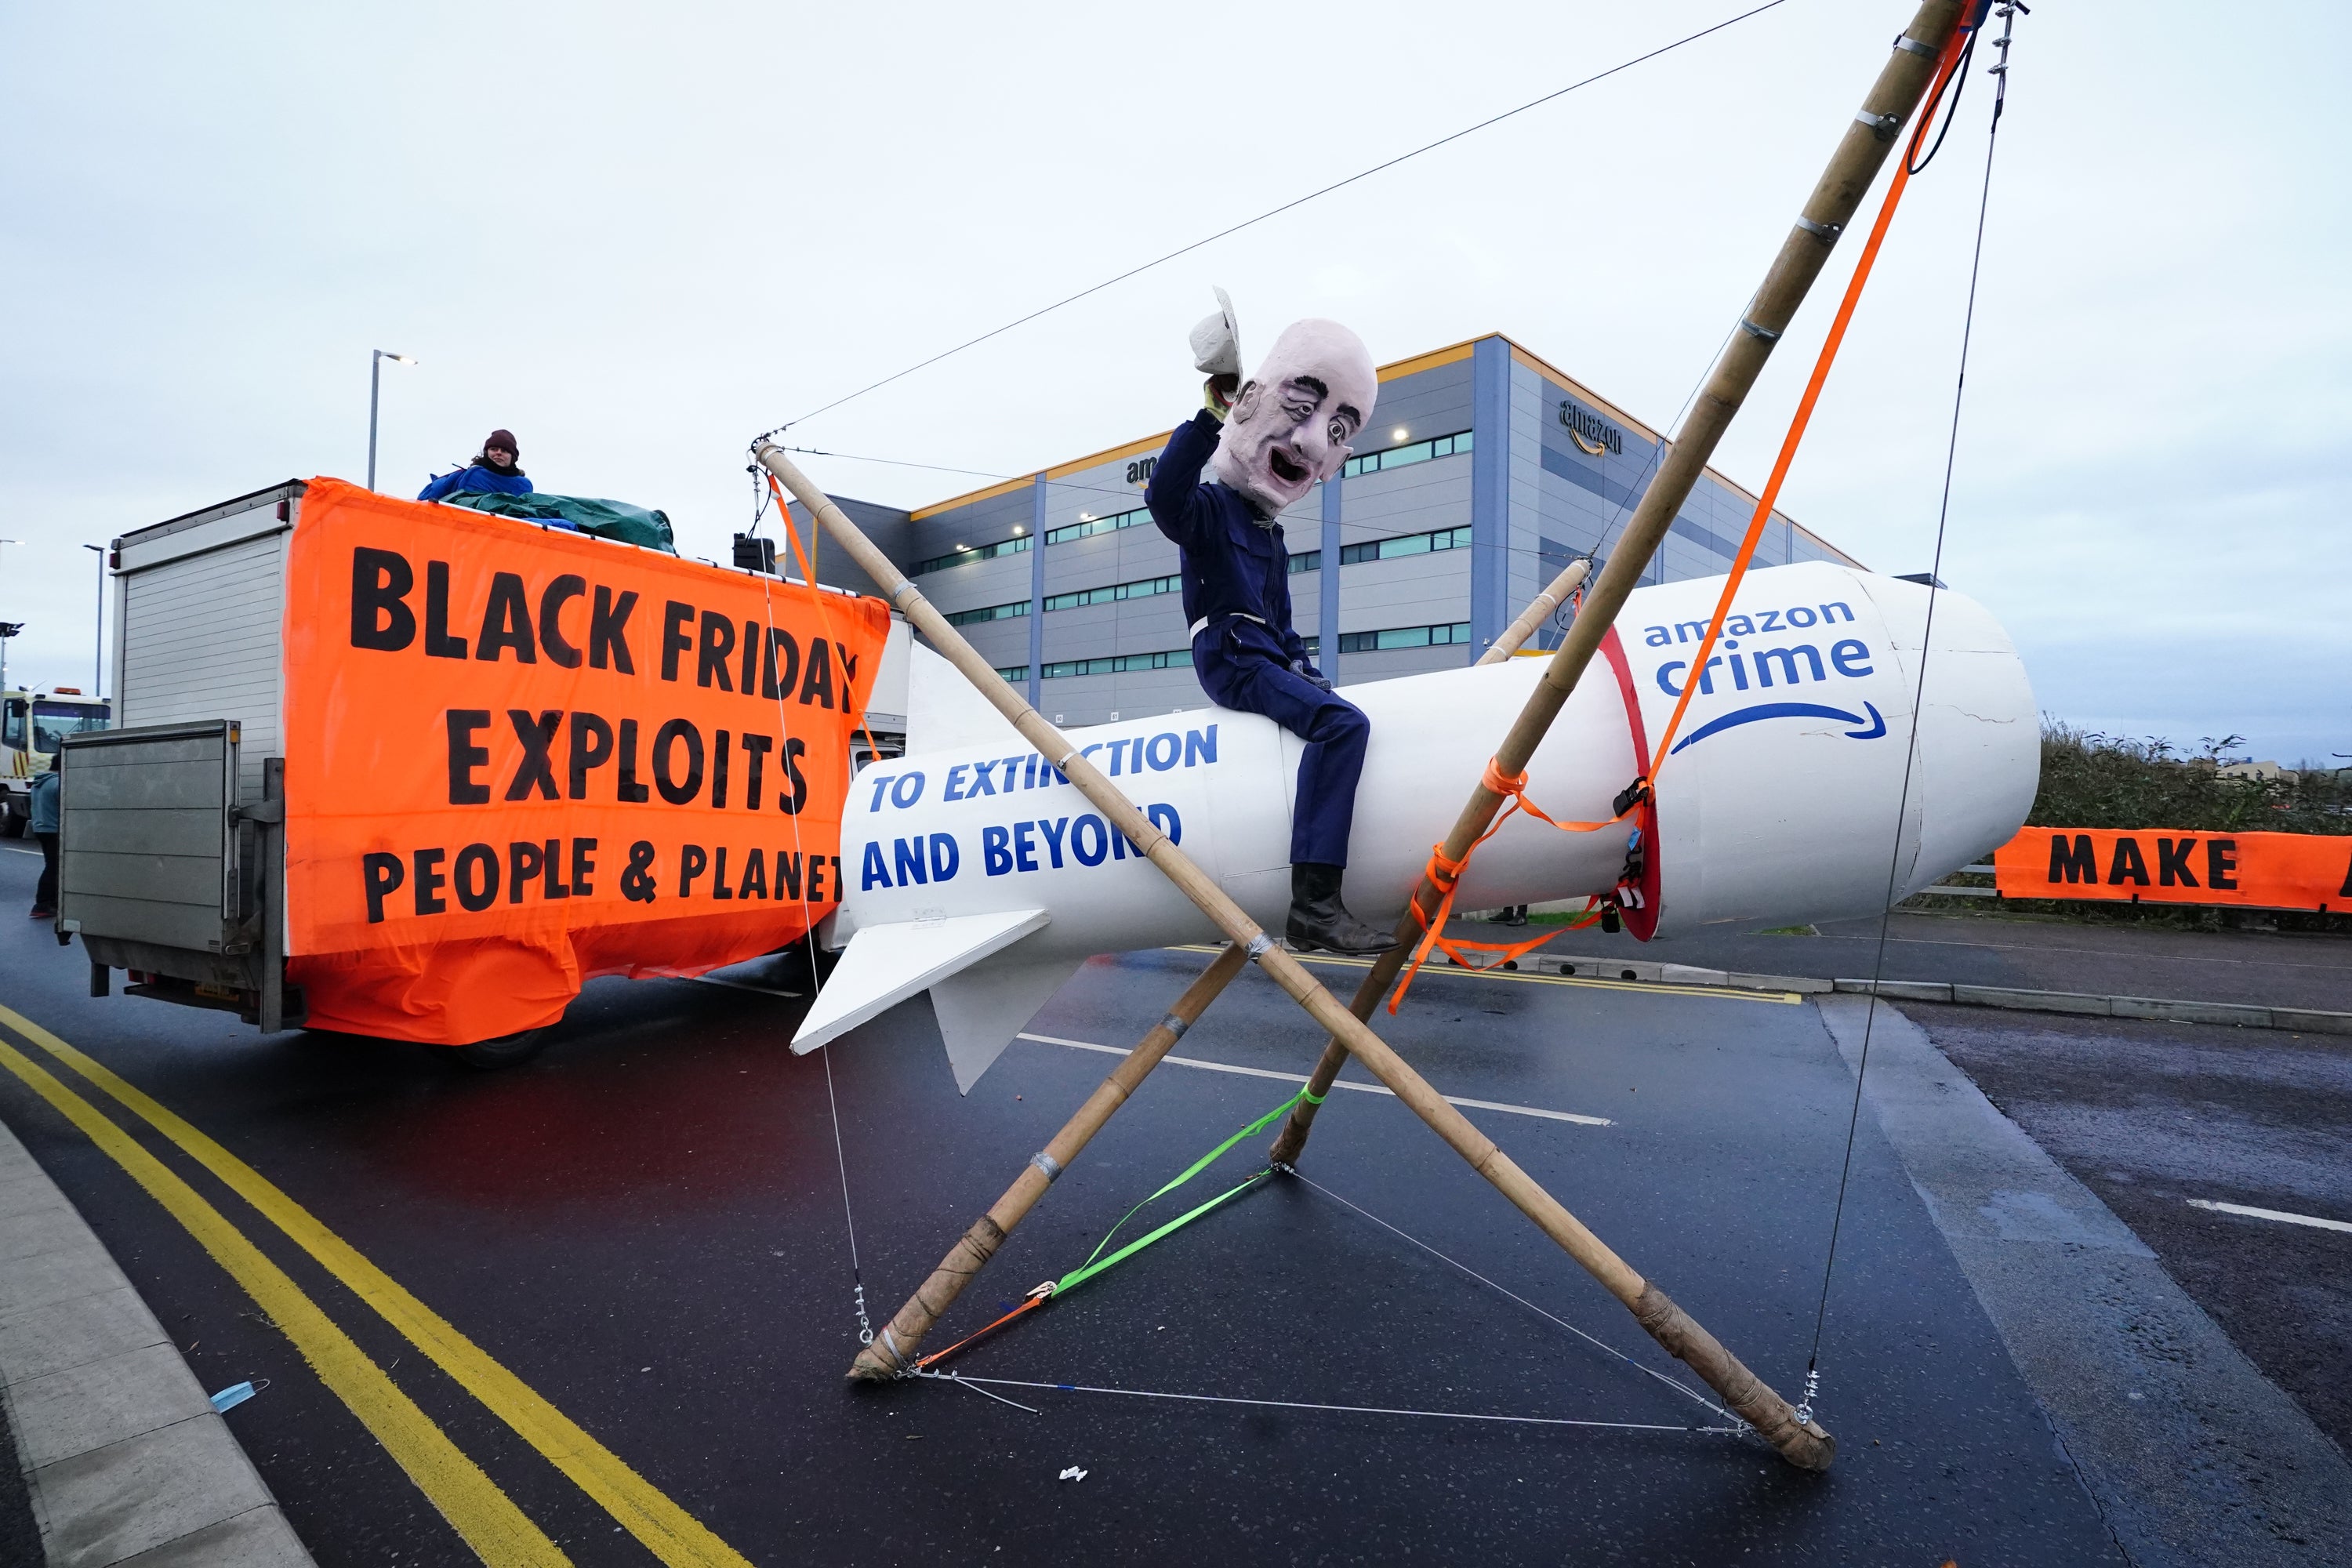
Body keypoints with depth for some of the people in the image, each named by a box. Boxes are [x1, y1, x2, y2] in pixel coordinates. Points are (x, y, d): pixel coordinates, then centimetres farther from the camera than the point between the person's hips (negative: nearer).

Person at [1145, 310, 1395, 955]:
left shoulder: (1271, 538, 27)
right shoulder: (1210, 507, 1)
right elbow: (1163, 495, -24)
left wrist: (1304, 666, 15)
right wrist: (1211, 415, -30)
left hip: (1270, 661, 10)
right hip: (1229, 659, -10)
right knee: (1342, 723, -30)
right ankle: (1314, 902, -39)